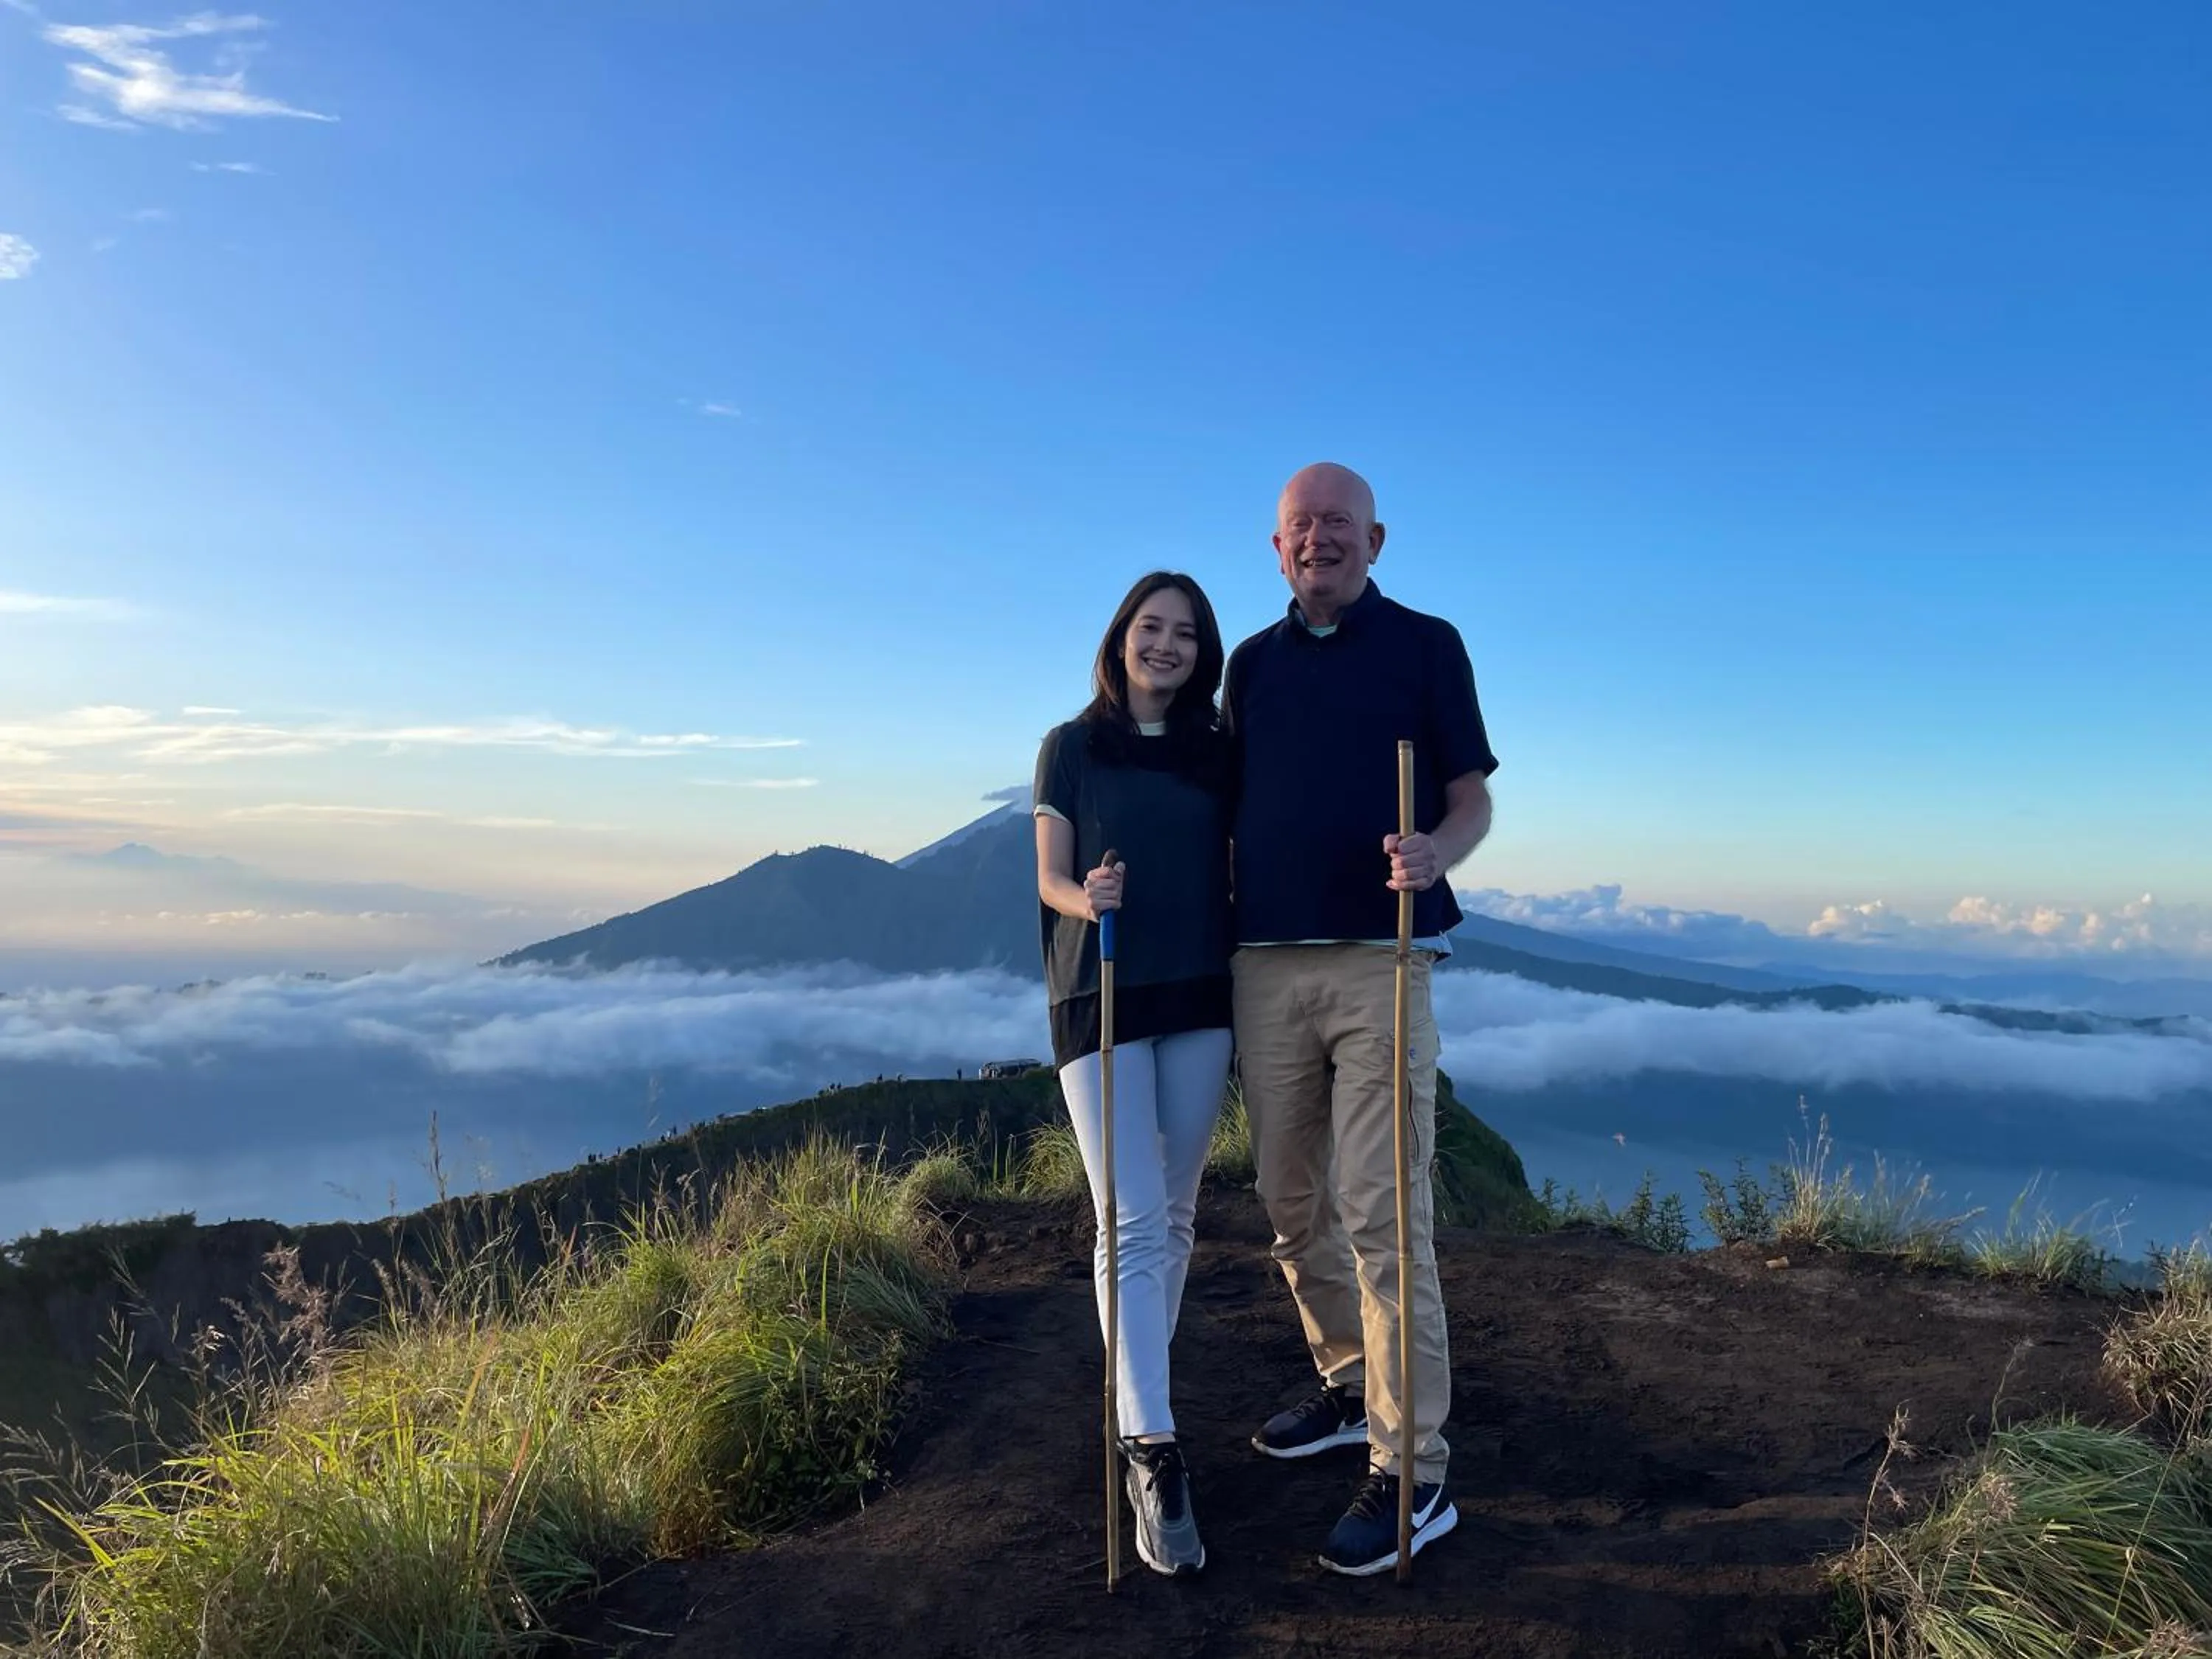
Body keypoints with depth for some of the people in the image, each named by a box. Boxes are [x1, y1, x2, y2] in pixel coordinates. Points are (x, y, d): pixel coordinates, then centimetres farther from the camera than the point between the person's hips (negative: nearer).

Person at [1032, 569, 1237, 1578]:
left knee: (1175, 1212, 10)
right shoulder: (1072, 747, 3)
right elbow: (1050, 877, 0)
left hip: (1199, 995, 3)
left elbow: (1237, 868, 7)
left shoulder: (1216, 752, 8)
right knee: (1132, 1221, -9)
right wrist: (1086, 899, -22)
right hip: (1099, 996, -3)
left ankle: (1135, 1396, 28)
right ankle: (1155, 1457, -7)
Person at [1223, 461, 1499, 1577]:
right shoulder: (1252, 663, 16)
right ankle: (1348, 1387, 33)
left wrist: (1437, 854, -20)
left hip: (1379, 962, -4)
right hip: (1264, 968, 5)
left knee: (1381, 1216, -7)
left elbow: (1472, 801, 2)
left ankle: (1411, 1475, 3)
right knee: (1293, 1207, 12)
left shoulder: (1426, 644, 5)